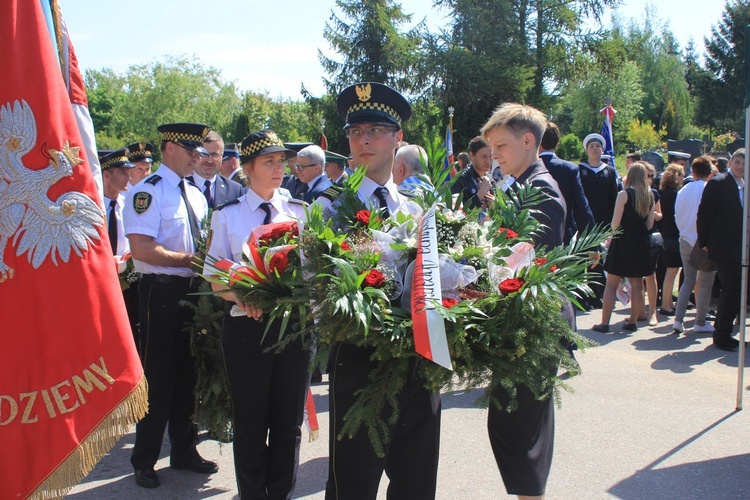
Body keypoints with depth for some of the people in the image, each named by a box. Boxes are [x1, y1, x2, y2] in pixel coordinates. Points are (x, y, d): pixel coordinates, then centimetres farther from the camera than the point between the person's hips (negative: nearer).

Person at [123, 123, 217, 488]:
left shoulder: (195, 195, 13)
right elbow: (141, 249, -21)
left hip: (192, 291, 7)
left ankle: (183, 451, 30)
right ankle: (144, 460, 19)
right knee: (158, 376, 2)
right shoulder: (148, 191, -11)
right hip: (161, 292, -7)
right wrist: (188, 259, -18)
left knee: (186, 375, 16)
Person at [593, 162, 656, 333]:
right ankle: (633, 321, 16)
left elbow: (615, 222, -11)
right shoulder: (650, 196, 5)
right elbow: (650, 224, 7)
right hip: (641, 243, 5)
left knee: (611, 284, -1)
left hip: (622, 242, -5)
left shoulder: (624, 194, -10)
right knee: (637, 285, 11)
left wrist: (611, 237, 6)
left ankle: (604, 323, -3)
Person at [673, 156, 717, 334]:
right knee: (705, 284, 5)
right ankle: (700, 323, 10)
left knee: (688, 281, 13)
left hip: (686, 241, 5)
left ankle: (678, 320, 5)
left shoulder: (682, 191, 4)